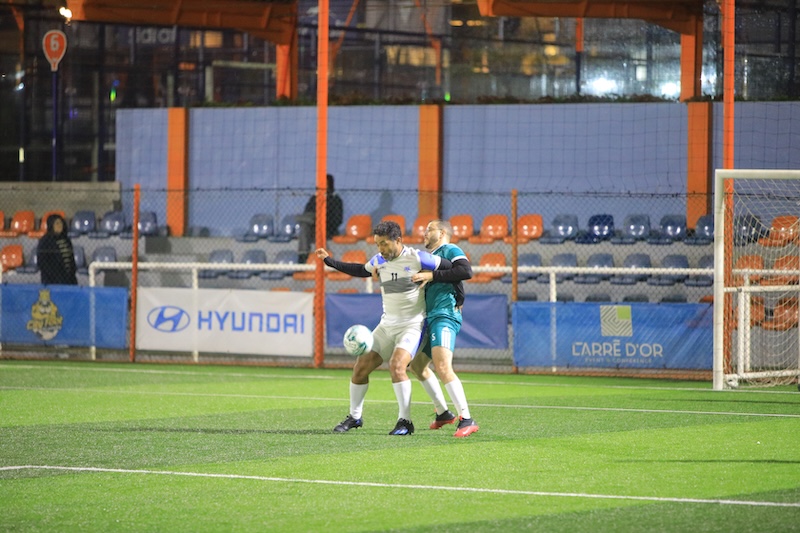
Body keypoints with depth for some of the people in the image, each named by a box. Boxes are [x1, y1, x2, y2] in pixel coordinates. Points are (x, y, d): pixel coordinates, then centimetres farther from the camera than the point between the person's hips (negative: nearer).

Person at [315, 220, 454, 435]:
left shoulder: (416, 258, -15)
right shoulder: (379, 260, 5)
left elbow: (453, 268, -9)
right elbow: (362, 270, 26)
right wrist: (330, 261, 24)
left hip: (412, 325, -7)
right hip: (387, 325, 7)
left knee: (396, 365, -27)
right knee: (361, 367, 2)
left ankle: (405, 421, -17)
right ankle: (354, 417, 20)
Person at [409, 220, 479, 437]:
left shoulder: (450, 250, -3)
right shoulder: (430, 257, 24)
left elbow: (466, 271, -20)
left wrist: (432, 275, -20)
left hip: (444, 316, -11)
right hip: (430, 318, 11)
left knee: (442, 367, -23)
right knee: (416, 365, 18)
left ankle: (466, 419, -26)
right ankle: (443, 414, 25)